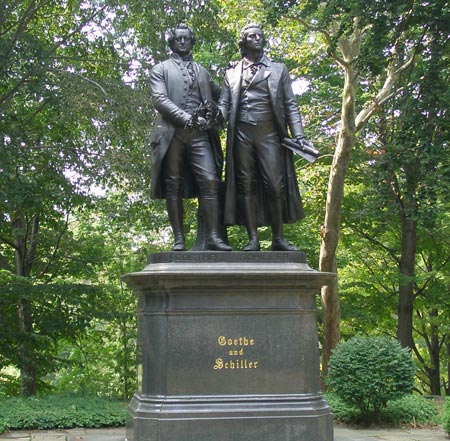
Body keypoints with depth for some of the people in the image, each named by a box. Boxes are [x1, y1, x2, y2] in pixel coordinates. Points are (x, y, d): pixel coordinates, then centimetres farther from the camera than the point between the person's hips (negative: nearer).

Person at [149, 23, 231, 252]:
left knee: (209, 182, -12)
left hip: (199, 134, 2)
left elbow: (218, 94, 30)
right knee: (173, 185, -4)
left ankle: (213, 237, -16)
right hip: (172, 133, -2)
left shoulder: (202, 71, 25)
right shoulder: (161, 69, 13)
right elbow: (159, 99, -3)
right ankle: (179, 239, -4)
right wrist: (187, 118, -14)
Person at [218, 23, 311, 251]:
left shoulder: (278, 69, 18)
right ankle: (253, 239, -1)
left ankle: (278, 239, -1)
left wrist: (298, 134, -1)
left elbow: (290, 104, 12)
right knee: (246, 185, -3)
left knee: (275, 185, -7)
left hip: (269, 132, -1)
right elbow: (224, 103, 13)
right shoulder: (232, 72, 19)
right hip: (241, 133, 1)